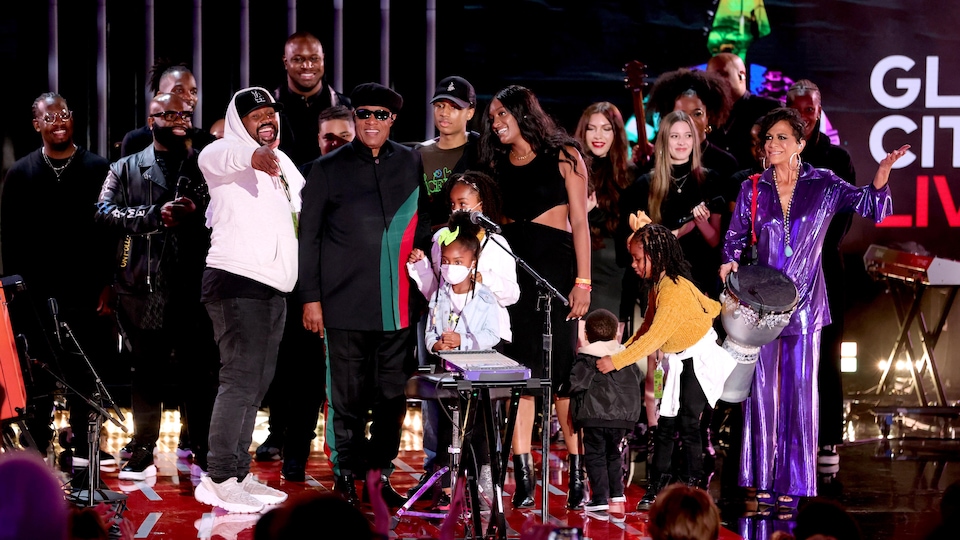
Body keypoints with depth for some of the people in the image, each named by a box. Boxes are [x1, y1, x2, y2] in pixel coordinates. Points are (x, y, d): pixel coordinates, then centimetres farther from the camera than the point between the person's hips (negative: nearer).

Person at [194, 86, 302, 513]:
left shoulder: (281, 163, 18)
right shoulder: (229, 157, -8)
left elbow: (305, 201, 36)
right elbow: (212, 157, -35)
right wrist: (253, 154, -55)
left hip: (274, 286, 9)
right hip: (237, 282, -9)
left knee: (257, 384, 12)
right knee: (241, 379, -15)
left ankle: (239, 474, 20)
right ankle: (218, 481, -15)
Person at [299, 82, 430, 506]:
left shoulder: (411, 164, 11)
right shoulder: (328, 169, 5)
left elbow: (424, 221, 19)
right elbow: (308, 237, 5)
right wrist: (311, 297, 0)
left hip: (398, 304, 2)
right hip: (345, 304, -2)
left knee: (392, 396, 6)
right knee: (347, 399, 0)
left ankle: (380, 472, 16)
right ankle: (347, 477, 10)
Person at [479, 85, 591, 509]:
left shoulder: (563, 156, 2)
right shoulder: (496, 163, 14)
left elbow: (580, 223, -1)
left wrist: (582, 281, -9)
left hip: (556, 267, -3)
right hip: (510, 268, 4)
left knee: (562, 370, -3)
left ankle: (578, 473, 5)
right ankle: (523, 478, 0)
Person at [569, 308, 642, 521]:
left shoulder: (586, 359, -6)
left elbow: (576, 384, -16)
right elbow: (639, 379, 18)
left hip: (594, 416, -5)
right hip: (622, 416, 5)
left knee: (595, 456, 4)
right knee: (613, 455, 20)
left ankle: (600, 501, 0)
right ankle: (617, 499, 17)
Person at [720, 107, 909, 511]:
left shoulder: (824, 185, 1)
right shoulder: (752, 189, 4)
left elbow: (869, 206, -3)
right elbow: (735, 236, 12)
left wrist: (881, 178, -22)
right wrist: (730, 261, -8)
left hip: (804, 303, -1)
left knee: (801, 390, 0)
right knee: (763, 388, 3)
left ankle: (794, 484, 7)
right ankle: (763, 481, 10)